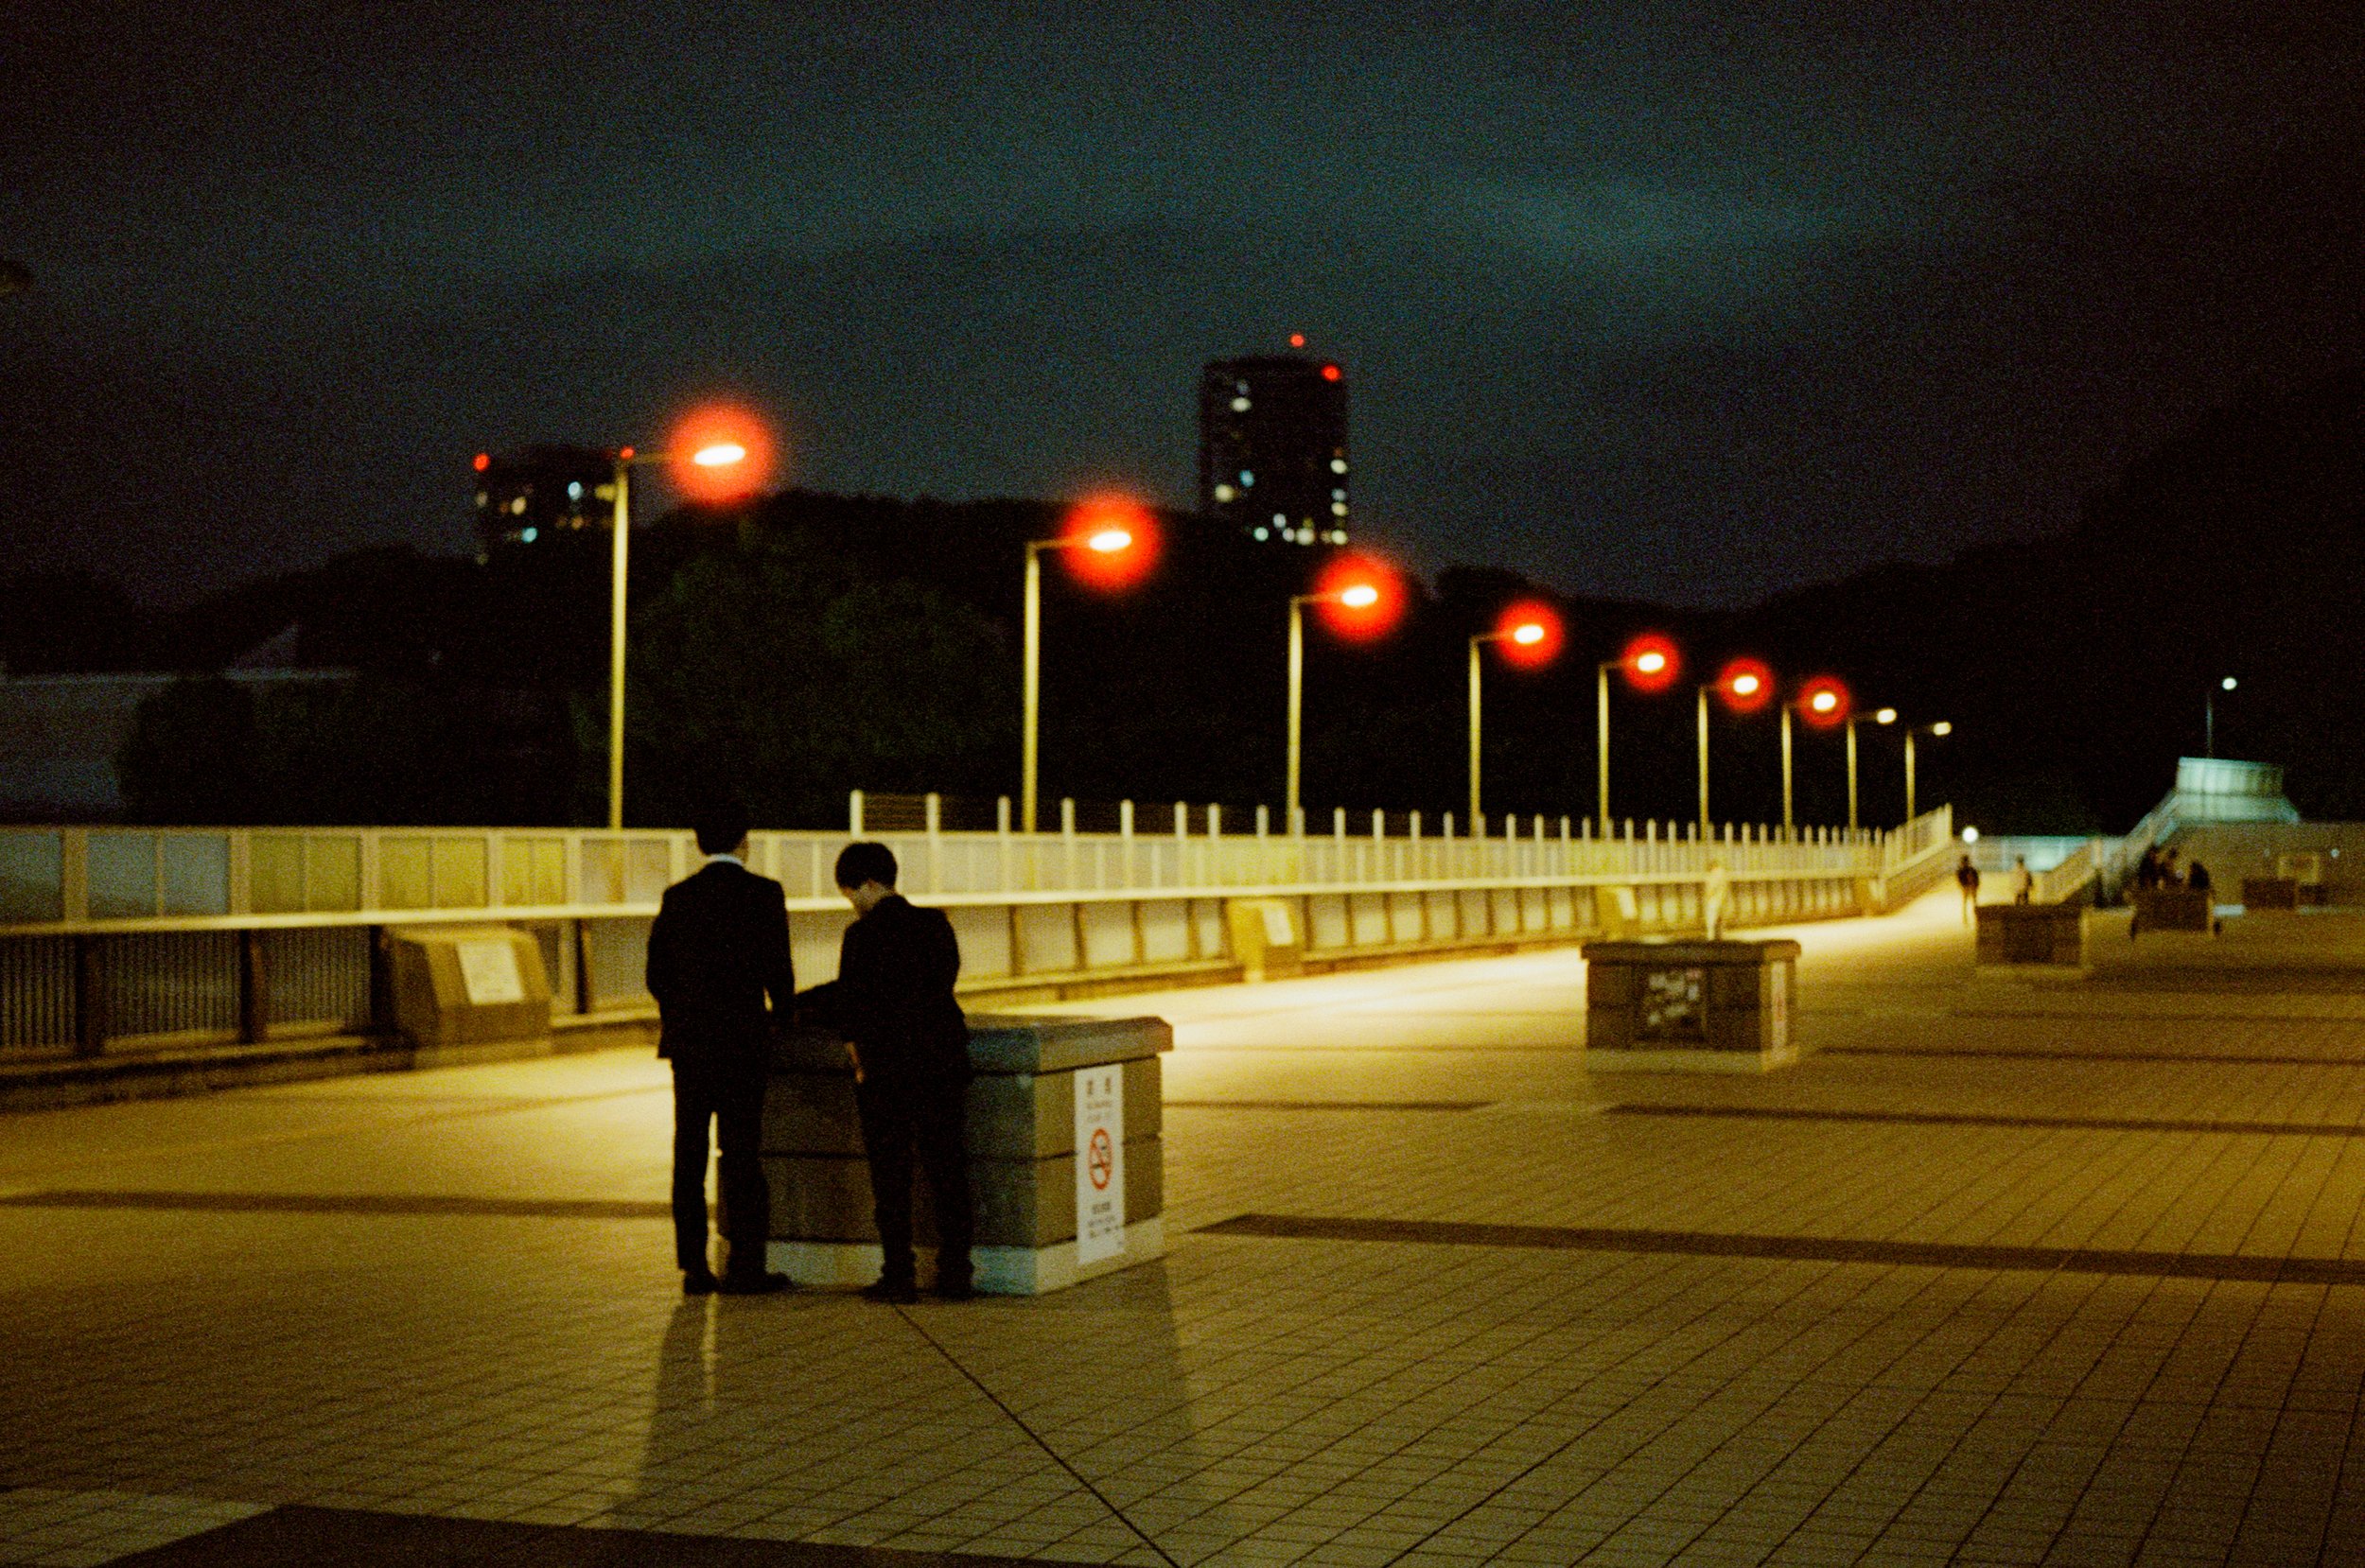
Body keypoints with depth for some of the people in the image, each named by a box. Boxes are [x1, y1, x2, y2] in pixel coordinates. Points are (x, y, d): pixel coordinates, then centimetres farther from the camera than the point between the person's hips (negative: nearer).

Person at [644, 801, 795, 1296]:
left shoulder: (677, 896, 6)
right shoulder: (762, 893, -5)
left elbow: (657, 974, 7)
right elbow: (777, 967, -8)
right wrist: (781, 1015, 11)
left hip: (688, 1044, 4)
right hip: (742, 1041, -4)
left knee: (689, 1154, 7)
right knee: (741, 1153, 0)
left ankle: (694, 1268, 9)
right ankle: (743, 1267, 0)